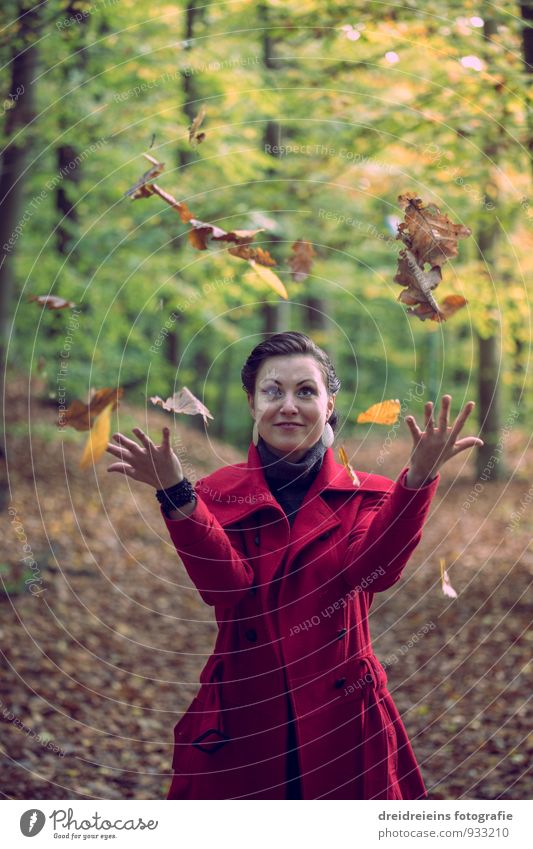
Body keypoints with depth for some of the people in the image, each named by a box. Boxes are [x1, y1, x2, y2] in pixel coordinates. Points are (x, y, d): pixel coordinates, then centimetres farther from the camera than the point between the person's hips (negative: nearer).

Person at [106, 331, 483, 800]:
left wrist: (418, 478, -30)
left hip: (344, 721, 0)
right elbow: (229, 584, -17)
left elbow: (372, 569, -19)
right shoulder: (219, 494, 2)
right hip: (243, 726, 0)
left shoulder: (364, 496, 3)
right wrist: (174, 492, -29)